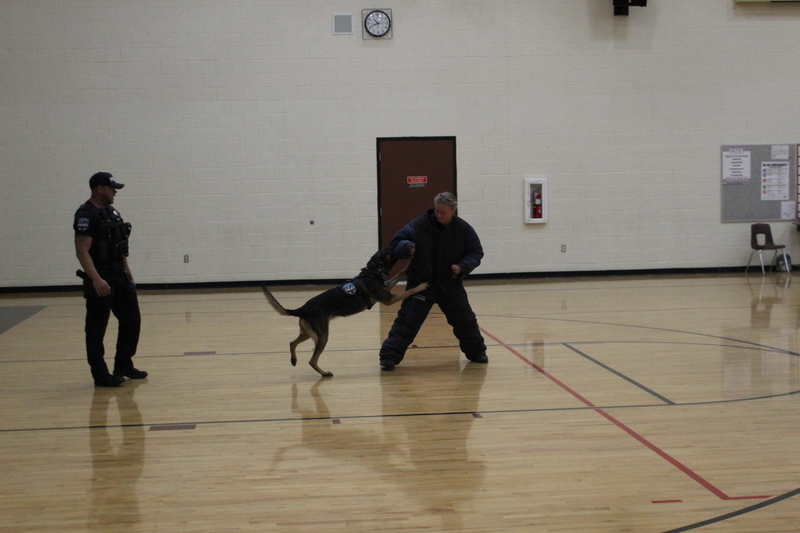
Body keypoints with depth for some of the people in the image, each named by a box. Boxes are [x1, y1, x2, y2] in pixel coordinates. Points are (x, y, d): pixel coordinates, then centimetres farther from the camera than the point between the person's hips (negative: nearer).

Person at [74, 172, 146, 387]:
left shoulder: (112, 213, 13)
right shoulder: (86, 215, -14)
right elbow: (82, 251, -22)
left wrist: (129, 275, 19)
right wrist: (96, 279, -31)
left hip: (119, 277, 9)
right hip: (101, 280, -9)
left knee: (131, 320, 13)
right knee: (96, 329, -1)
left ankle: (123, 366, 25)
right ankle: (100, 375, 6)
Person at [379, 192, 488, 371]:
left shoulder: (463, 229, -6)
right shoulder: (419, 224, -13)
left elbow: (476, 253, 1)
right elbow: (397, 243, -12)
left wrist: (463, 266, -18)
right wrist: (406, 247, -36)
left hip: (451, 284, 2)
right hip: (421, 283, -2)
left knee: (465, 320, 11)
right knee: (408, 320, -11)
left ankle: (477, 352, 32)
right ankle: (389, 356, -8)